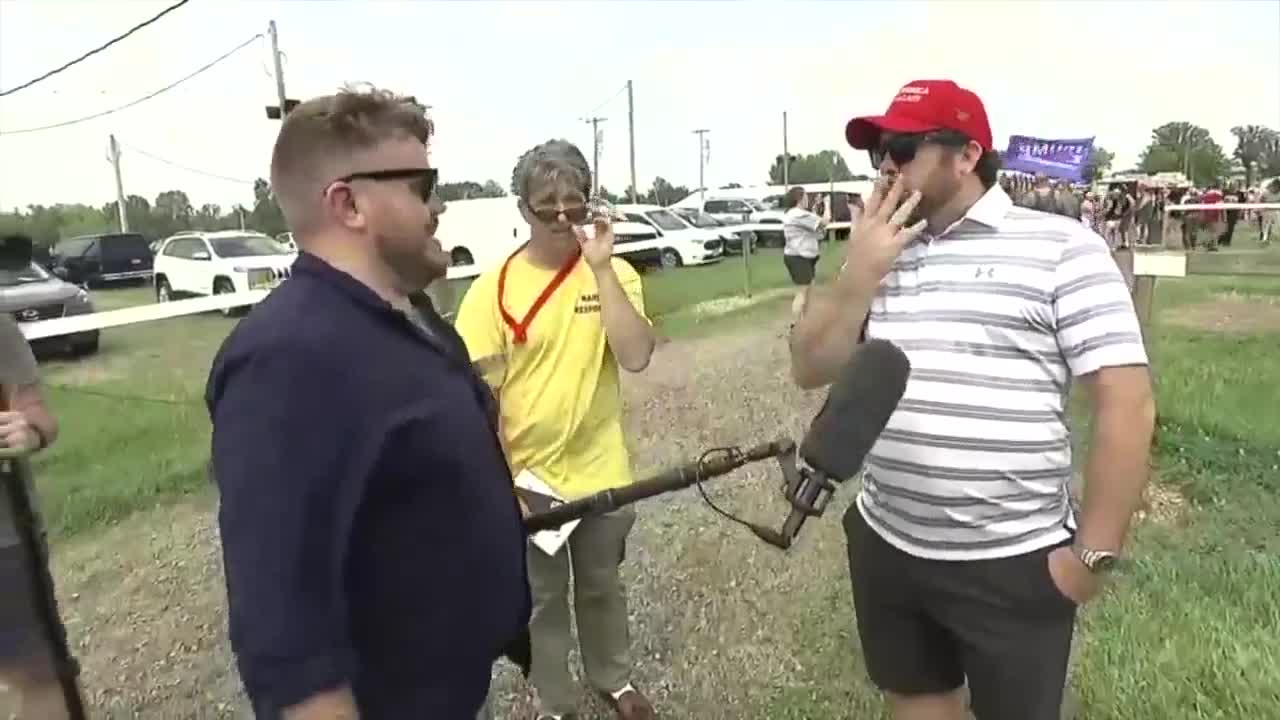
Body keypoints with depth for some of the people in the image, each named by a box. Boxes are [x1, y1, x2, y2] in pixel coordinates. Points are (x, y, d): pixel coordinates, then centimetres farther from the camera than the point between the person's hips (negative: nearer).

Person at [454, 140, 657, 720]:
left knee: (602, 586, 23)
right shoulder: (493, 289, -12)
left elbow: (636, 357, -20)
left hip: (601, 471, 2)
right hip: (529, 477, -2)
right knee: (542, 599, 17)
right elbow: (478, 393, -10)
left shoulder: (613, 274, -6)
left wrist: (602, 269, -23)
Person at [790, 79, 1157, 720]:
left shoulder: (1060, 247, -9)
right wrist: (860, 273, -9)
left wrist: (1093, 555, -12)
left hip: (1013, 564, -4)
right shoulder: (875, 255, 7)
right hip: (885, 546, 5)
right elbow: (810, 370, 3)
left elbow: (1126, 403, -12)